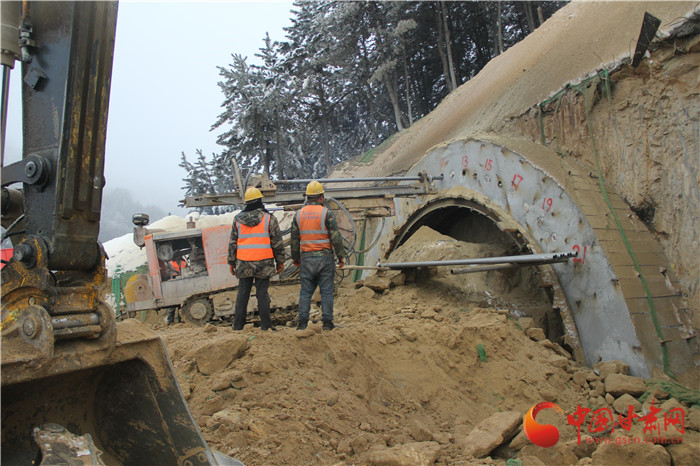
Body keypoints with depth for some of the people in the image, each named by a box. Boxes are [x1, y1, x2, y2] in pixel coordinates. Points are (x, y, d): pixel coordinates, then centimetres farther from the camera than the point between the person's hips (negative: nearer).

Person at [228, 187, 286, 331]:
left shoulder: (238, 219, 7)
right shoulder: (269, 218, -1)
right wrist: (280, 261, 6)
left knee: (243, 293, 8)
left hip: (243, 263, 2)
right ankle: (265, 324, 2)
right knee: (262, 293, 1)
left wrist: (232, 262, 15)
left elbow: (233, 243, 9)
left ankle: (238, 324, 11)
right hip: (263, 262, -2)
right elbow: (277, 242, -1)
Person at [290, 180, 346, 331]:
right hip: (325, 257, -3)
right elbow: (336, 237, -10)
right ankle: (327, 322, 3)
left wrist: (295, 258, 21)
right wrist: (341, 256, -1)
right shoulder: (326, 213, -7)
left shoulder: (299, 214, 5)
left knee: (305, 291, 9)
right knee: (326, 291, 3)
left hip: (306, 258, 3)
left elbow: (294, 239, 10)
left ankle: (303, 321, 5)